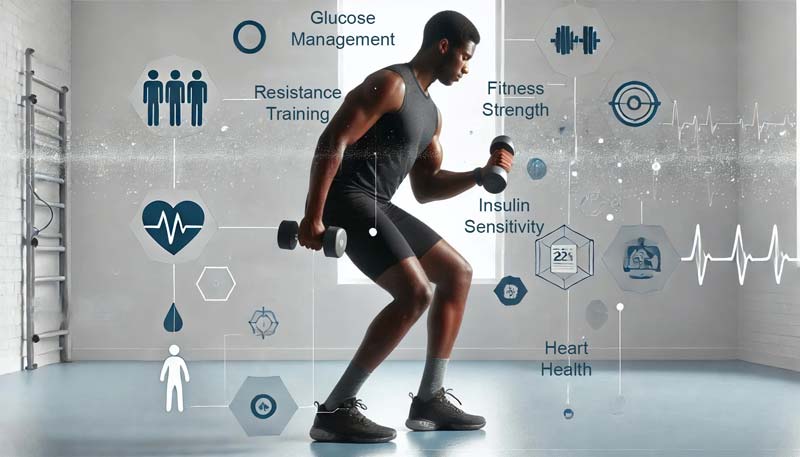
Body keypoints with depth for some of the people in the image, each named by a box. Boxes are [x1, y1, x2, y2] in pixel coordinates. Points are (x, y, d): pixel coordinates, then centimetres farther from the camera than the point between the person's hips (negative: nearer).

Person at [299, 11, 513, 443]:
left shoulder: (430, 112, 21)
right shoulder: (390, 84, -10)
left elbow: (425, 188, 25)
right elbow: (332, 141, -20)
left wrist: (481, 174, 11)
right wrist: (312, 217, -26)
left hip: (377, 206, 11)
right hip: (347, 200, -11)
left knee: (457, 273, 16)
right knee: (415, 294, -23)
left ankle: (429, 401, 18)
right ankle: (334, 411, -18)